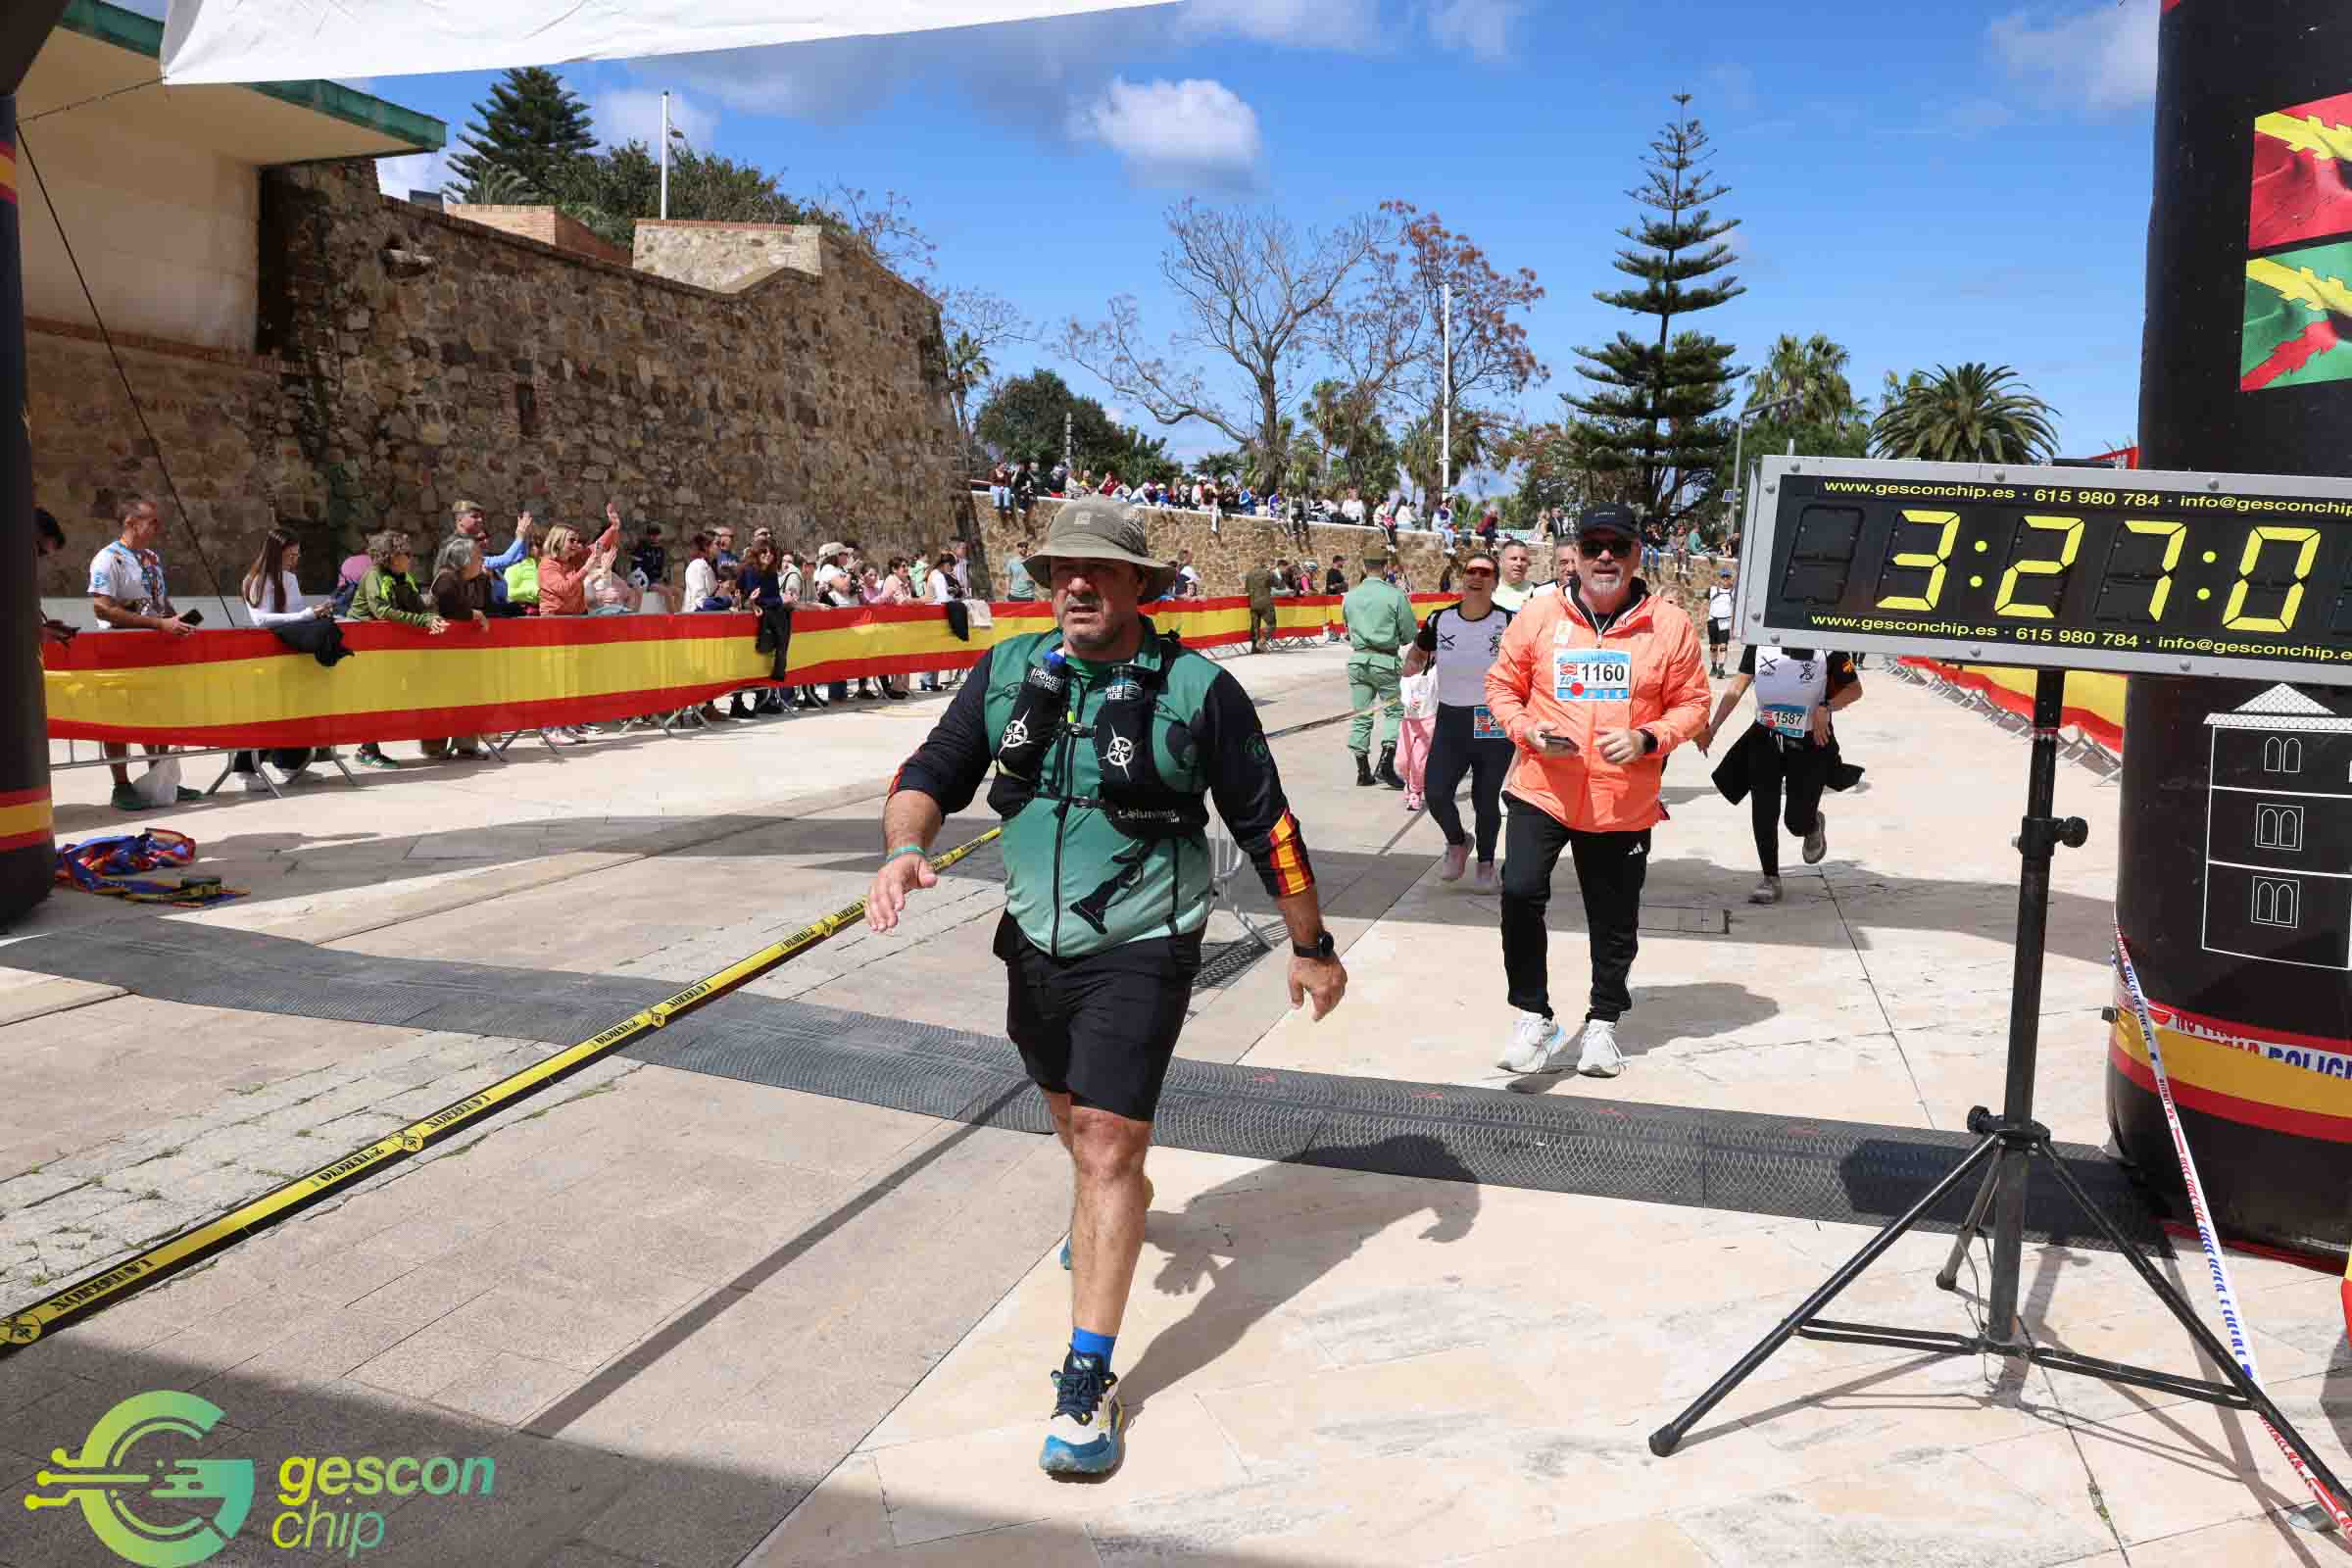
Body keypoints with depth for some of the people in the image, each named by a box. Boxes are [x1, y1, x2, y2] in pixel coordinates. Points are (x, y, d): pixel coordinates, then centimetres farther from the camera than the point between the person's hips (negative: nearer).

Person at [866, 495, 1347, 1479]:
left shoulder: (1198, 690, -13)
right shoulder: (1007, 672, -1)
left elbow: (1267, 828, -6)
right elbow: (932, 773, 1)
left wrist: (1312, 946, 0)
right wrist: (905, 847, -21)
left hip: (1141, 952, -5)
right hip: (1036, 942, 6)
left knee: (1107, 1144, -11)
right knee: (1074, 1119, 25)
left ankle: (1088, 1380, -1)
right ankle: (1120, 1207, 58)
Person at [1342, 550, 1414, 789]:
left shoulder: (1350, 596, 3)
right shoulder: (1395, 595, -9)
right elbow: (1410, 634, -5)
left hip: (1357, 659, 4)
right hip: (1385, 660, -4)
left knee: (1361, 716, 10)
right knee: (1395, 711, 8)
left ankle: (1363, 771, 14)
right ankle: (1386, 766, -5)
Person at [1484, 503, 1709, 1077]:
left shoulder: (1670, 626, -2)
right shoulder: (1539, 615, -1)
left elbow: (1691, 705, 3)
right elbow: (1502, 685, 7)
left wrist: (1646, 739, -15)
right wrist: (1528, 729, -12)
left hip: (1625, 804, 1)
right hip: (1541, 791, 0)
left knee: (1615, 922, 12)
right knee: (1520, 892, -18)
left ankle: (1603, 1022, 36)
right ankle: (1533, 1016, 2)